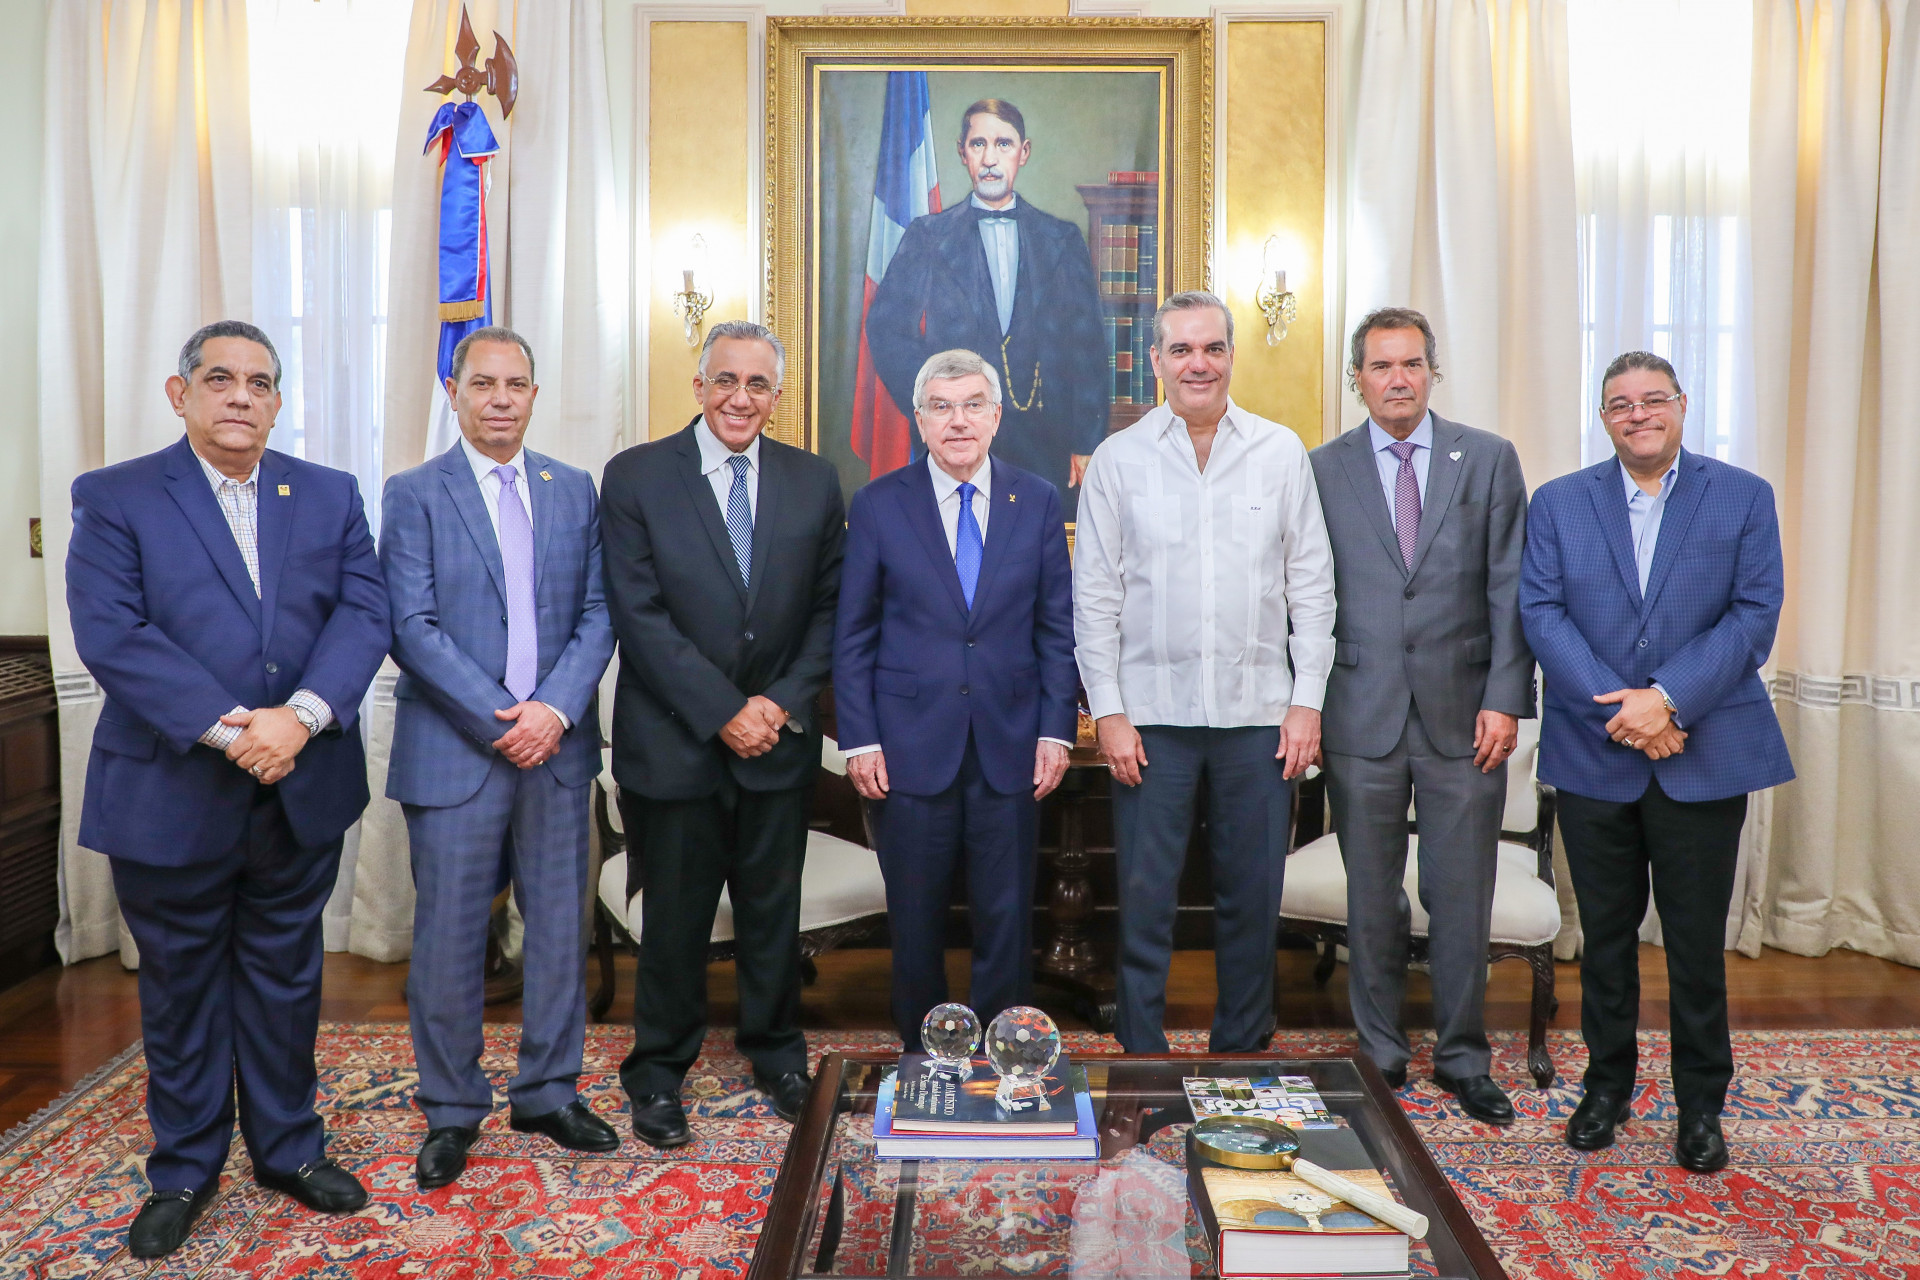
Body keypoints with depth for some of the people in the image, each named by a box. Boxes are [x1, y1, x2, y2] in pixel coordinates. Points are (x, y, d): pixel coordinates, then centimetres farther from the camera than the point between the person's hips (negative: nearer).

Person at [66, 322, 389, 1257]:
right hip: (170, 796, -2)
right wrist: (228, 728, -22)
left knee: (285, 977, 15)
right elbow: (111, 636, -13)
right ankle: (184, 1170, 30)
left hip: (301, 793, 2)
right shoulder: (114, 499, -2)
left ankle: (289, 1148, 32)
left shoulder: (331, 497, 6)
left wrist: (301, 716, -20)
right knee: (180, 986, 13)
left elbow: (362, 613, -4)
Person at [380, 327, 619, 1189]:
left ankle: (549, 1093, 27)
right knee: (448, 940, 6)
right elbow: (414, 627, -8)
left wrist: (556, 708, -11)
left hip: (556, 746, 3)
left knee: (561, 928, 10)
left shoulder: (575, 491, 9)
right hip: (454, 753, -3)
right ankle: (451, 1111, 23)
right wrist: (498, 720, -15)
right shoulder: (415, 495, 0)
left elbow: (597, 612, 4)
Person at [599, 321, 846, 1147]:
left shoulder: (813, 481, 5)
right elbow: (639, 615, -10)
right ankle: (658, 1071, 28)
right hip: (673, 740, -2)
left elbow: (829, 606, 5)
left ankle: (776, 1052, 34)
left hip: (779, 739, 3)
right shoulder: (635, 477, -4)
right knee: (675, 916, 8)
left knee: (774, 909, 14)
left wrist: (783, 701, -7)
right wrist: (722, 712, -14)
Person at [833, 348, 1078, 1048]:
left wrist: (1056, 729, -1)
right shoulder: (878, 505, 1)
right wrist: (859, 739, -4)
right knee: (915, 919, 10)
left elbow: (1057, 627, 6)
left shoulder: (1038, 502, 4)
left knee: (1006, 918, 9)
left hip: (1011, 746, 1)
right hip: (912, 746, -1)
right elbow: (853, 635, 2)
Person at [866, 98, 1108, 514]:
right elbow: (886, 329, 3)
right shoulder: (927, 236, 8)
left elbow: (1089, 347, 7)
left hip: (1047, 442, 1)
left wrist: (1087, 447, -1)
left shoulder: (1063, 240, 12)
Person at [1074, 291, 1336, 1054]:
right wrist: (1108, 711, -4)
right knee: (1144, 898, 2)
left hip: (1258, 710, 1)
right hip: (1152, 711, -1)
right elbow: (1095, 596, 2)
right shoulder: (1118, 458, 3)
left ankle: (1242, 1052, 25)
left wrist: (1307, 700, -1)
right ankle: (1141, 1057, 17)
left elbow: (1311, 585, 6)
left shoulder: (1281, 452, 6)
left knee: (1252, 899, 9)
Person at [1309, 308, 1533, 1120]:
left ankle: (1463, 1058, 25)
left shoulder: (1489, 460, 6)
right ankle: (1380, 1055, 25)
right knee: (1372, 899, 9)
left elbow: (1510, 590, 2)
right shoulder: (1322, 470, 5)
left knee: (1463, 900, 7)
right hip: (1361, 717, 0)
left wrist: (1505, 700, -5)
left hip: (1462, 715, 0)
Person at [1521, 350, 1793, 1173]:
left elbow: (1755, 614, -5)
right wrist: (1618, 709, -15)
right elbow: (1542, 612, -4)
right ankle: (1607, 1085, 28)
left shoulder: (1744, 498, 3)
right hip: (1594, 757, 1)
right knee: (1605, 935, 12)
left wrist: (1668, 698, -17)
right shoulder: (1558, 503, 5)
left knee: (1697, 941, 7)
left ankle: (1701, 1105, 23)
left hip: (1704, 757, -1)